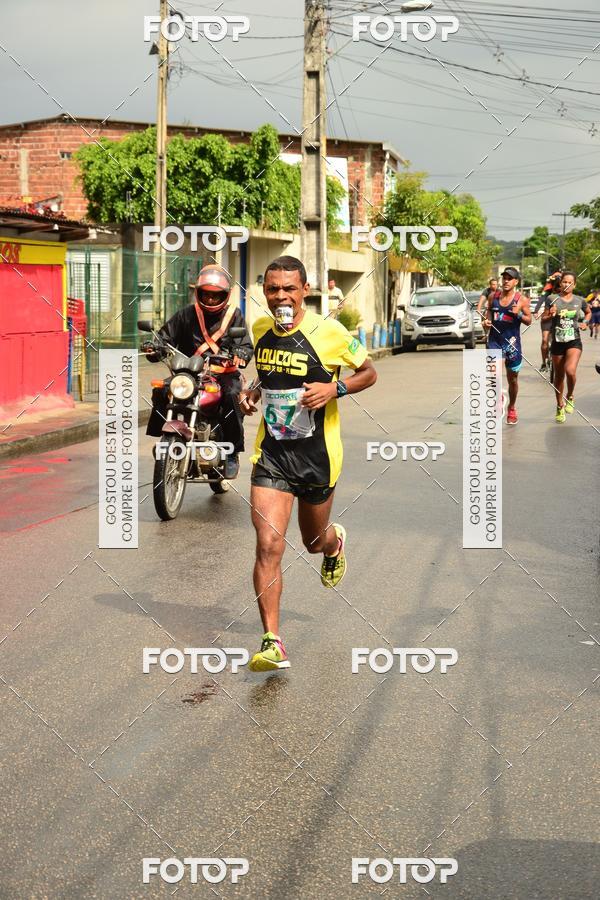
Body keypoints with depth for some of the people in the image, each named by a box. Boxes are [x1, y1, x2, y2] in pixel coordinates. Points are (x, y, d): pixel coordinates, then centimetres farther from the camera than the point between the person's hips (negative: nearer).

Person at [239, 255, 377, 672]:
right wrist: (253, 391, 4)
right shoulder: (260, 329, 3)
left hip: (317, 453, -2)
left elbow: (369, 374, 0)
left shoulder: (328, 332, -11)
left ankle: (336, 543, 59)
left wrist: (334, 389, -18)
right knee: (269, 546, -12)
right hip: (271, 451, 2)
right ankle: (272, 643, -8)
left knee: (314, 540, 19)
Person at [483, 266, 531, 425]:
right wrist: (487, 320, -1)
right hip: (494, 340, 1)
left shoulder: (521, 300, -4)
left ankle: (512, 409, 32)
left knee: (512, 378, 11)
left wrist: (519, 314, -18)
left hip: (512, 341, -1)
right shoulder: (493, 297, 3)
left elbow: (529, 321, 1)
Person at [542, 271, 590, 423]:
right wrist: (550, 315, -18)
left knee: (570, 371, -24)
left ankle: (570, 397, 5)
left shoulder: (579, 300, 2)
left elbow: (588, 312, 23)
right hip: (557, 342, 1)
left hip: (574, 342, -1)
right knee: (559, 376, 11)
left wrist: (585, 322, 4)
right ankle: (560, 407, 30)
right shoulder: (553, 299, -2)